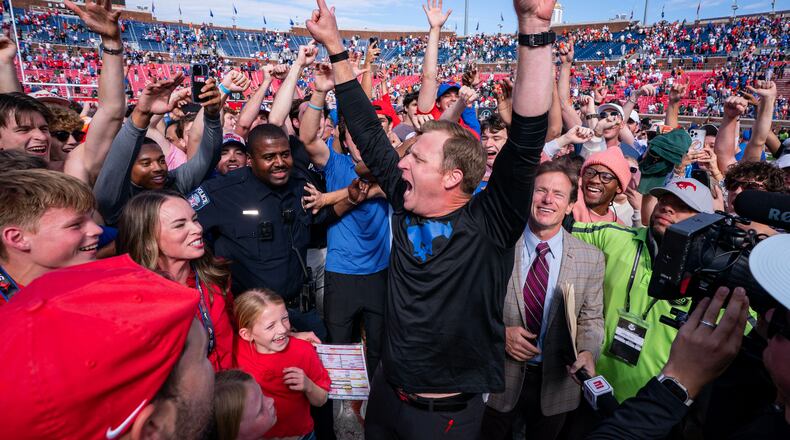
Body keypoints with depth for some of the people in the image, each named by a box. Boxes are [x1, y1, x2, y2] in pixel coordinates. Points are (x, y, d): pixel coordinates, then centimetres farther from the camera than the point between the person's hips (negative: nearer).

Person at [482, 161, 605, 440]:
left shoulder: (591, 258, -5)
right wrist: (499, 332, -19)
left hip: (556, 383, 1)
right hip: (498, 379, -1)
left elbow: (591, 319, 0)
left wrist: (587, 352, -18)